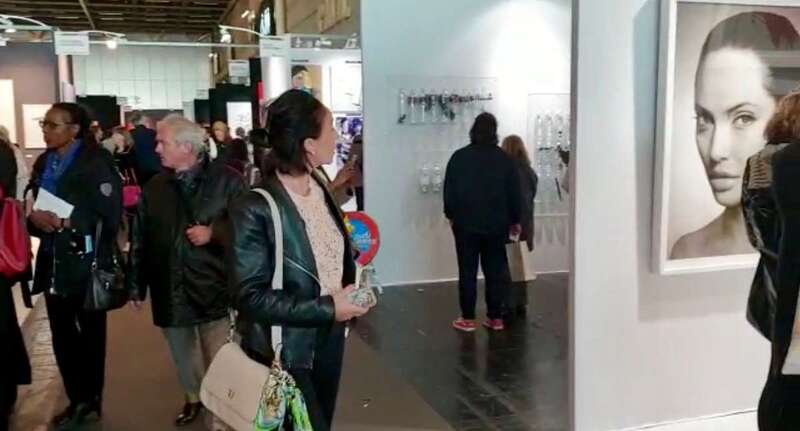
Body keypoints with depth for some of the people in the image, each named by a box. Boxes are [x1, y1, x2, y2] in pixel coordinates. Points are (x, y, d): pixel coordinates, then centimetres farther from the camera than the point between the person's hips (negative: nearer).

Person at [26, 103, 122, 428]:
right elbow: (34, 208, 13)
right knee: (62, 335, 11)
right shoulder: (43, 163, 10)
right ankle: (78, 399, 28)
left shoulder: (96, 163, -10)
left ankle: (91, 399, 26)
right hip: (54, 264, 6)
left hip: (85, 264, -6)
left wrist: (67, 222, -23)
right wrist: (34, 218, -8)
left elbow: (109, 216, -16)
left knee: (90, 334, 10)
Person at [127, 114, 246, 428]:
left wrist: (213, 233, -18)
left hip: (213, 287, -4)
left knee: (219, 358, 3)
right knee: (182, 353, 20)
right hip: (169, 289, 4)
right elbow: (139, 239, 8)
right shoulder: (154, 187, 5)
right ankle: (193, 397, 43)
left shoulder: (227, 180, -8)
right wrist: (137, 285, 9)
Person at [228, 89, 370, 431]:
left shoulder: (321, 189, 1)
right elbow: (250, 297, -22)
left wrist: (347, 296, 0)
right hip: (285, 351, -7)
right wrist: (326, 309, -25)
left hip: (329, 338, 7)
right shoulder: (254, 209, -22)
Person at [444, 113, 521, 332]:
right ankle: (496, 318, 11)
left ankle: (468, 319, 7)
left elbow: (449, 190, 0)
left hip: (466, 223, -1)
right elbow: (514, 193, 4)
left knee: (467, 271, 4)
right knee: (496, 271, 8)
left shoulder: (459, 157, -3)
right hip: (496, 224, 2)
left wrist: (451, 215, 12)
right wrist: (515, 220, 14)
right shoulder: (505, 159, 1)